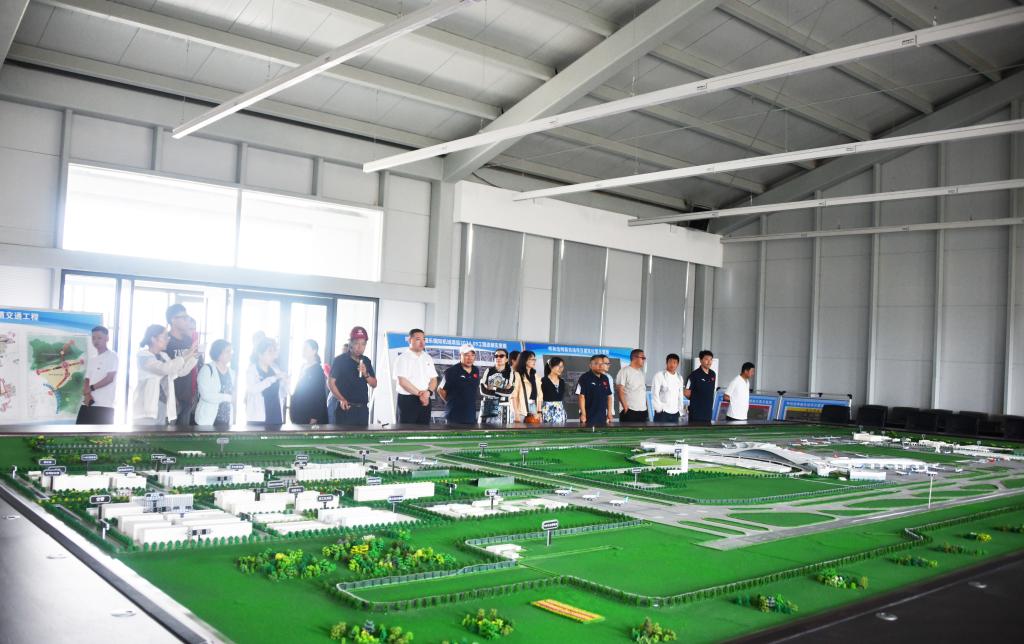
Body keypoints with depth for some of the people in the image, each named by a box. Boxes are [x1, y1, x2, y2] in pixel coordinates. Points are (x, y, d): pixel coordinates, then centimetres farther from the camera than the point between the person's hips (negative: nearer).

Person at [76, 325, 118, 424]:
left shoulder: (112, 356, -1)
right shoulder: (92, 360, 20)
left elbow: (109, 378, -11)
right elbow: (86, 381, 12)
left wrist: (91, 388, -8)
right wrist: (87, 393, -8)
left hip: (104, 405, -7)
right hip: (88, 404, 7)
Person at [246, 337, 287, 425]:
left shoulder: (275, 369, 11)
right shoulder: (252, 369, -2)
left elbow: (284, 394, 16)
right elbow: (252, 389, -20)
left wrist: (285, 382, -4)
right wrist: (273, 378, -24)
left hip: (277, 417, 4)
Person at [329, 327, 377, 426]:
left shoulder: (366, 361, 11)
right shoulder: (340, 360, -3)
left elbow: (374, 384, 13)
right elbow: (331, 382, -5)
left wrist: (366, 374, -7)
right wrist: (341, 399, -17)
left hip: (363, 408, 5)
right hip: (345, 408, -5)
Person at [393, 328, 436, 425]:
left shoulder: (428, 358, 13)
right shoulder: (403, 358, -5)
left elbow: (434, 380, 10)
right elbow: (402, 381, -13)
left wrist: (428, 392, -10)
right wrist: (420, 393, -15)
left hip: (425, 400, 5)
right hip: (407, 399, -5)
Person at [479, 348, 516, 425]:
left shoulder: (511, 373, 6)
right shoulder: (488, 371, 9)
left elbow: (509, 391, -7)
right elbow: (482, 390, -2)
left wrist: (494, 388, -7)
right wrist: (502, 392, -9)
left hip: (503, 407, -1)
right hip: (487, 406, 1)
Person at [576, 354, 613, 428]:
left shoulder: (605, 378, 12)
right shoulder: (584, 378, -7)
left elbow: (609, 396, 17)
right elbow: (581, 397, -10)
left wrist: (609, 413, 11)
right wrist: (583, 414, -15)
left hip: (602, 417, 6)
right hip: (589, 418, -6)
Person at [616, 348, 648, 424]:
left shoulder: (641, 372, 18)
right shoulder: (625, 371, -5)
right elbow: (619, 390, -12)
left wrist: (646, 405, 13)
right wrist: (625, 406, -18)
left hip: (643, 411, 7)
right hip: (629, 411, -7)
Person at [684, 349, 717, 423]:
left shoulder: (713, 374, 8)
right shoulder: (694, 375, -11)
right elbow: (686, 393, -6)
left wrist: (712, 405, 14)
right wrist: (695, 400, 6)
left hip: (708, 411, 6)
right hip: (696, 412, -6)